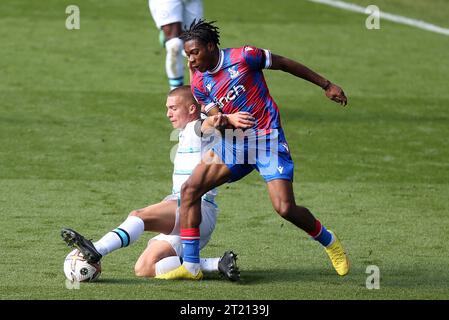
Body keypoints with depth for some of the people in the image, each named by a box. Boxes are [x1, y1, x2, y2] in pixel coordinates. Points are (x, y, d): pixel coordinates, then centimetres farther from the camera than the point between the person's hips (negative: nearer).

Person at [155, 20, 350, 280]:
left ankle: (329, 241, 14)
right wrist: (231, 120, -24)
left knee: (285, 208, -16)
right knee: (190, 190, -11)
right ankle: (191, 266, -7)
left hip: (268, 141, -5)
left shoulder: (243, 56, -12)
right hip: (234, 143, 5)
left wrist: (326, 85, 4)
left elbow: (284, 63, -2)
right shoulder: (199, 83, 2)